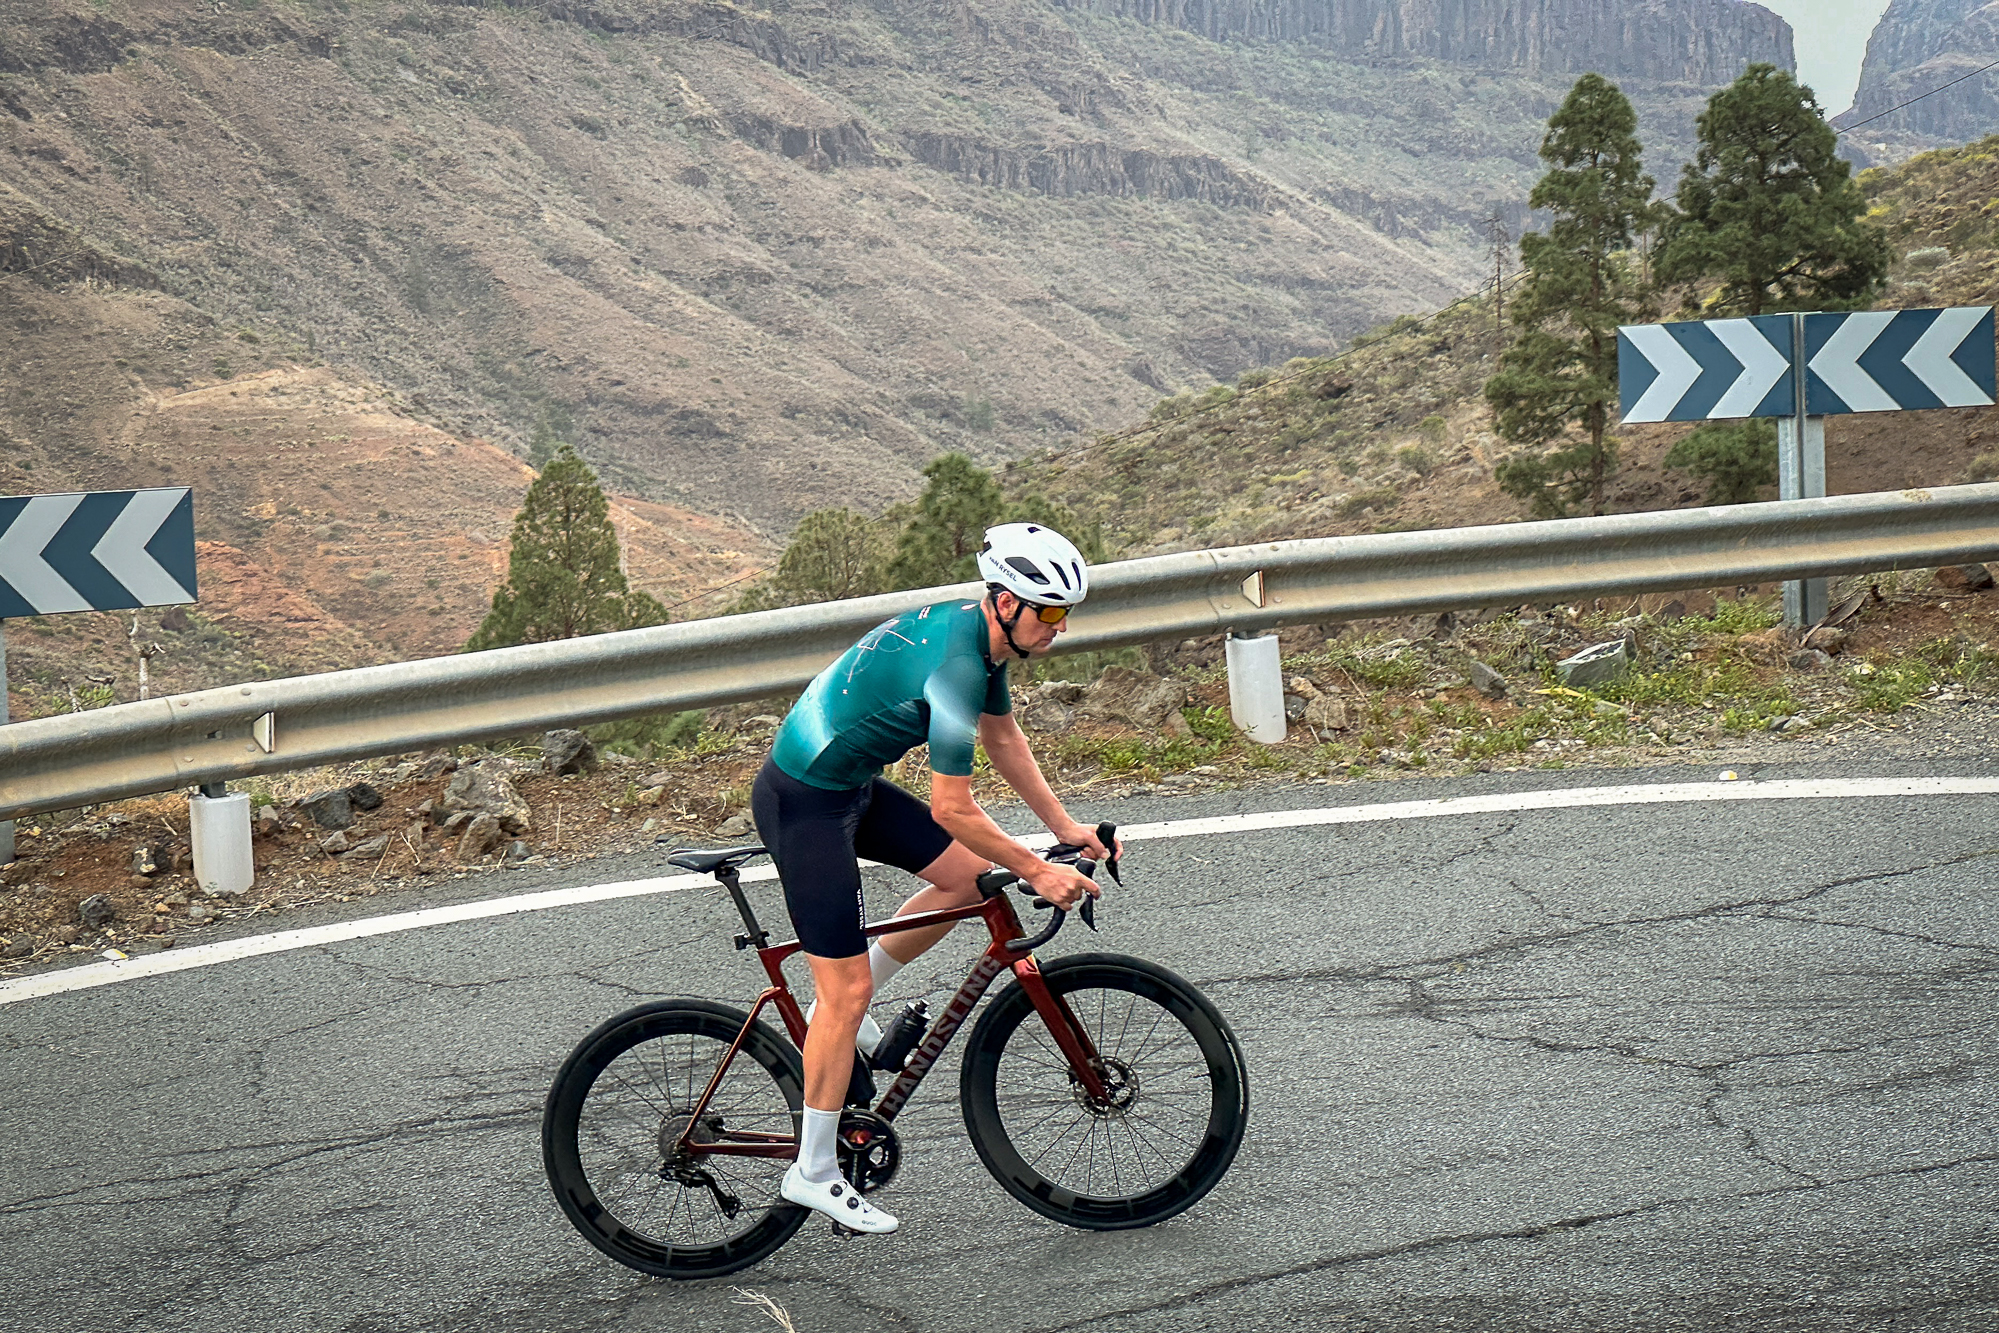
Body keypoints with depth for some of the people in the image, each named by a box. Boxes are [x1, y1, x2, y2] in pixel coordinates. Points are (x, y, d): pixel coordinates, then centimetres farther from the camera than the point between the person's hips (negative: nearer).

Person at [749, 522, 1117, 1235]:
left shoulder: (979, 633, 2)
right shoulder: (955, 666, -28)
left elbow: (1004, 738, 18)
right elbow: (952, 809, -26)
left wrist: (1063, 826, 16)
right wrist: (1036, 870, -16)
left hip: (849, 784, 10)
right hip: (802, 805, -9)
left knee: (968, 874, 9)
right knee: (847, 992, -6)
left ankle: (840, 1003, 21)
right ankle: (814, 1173, 6)